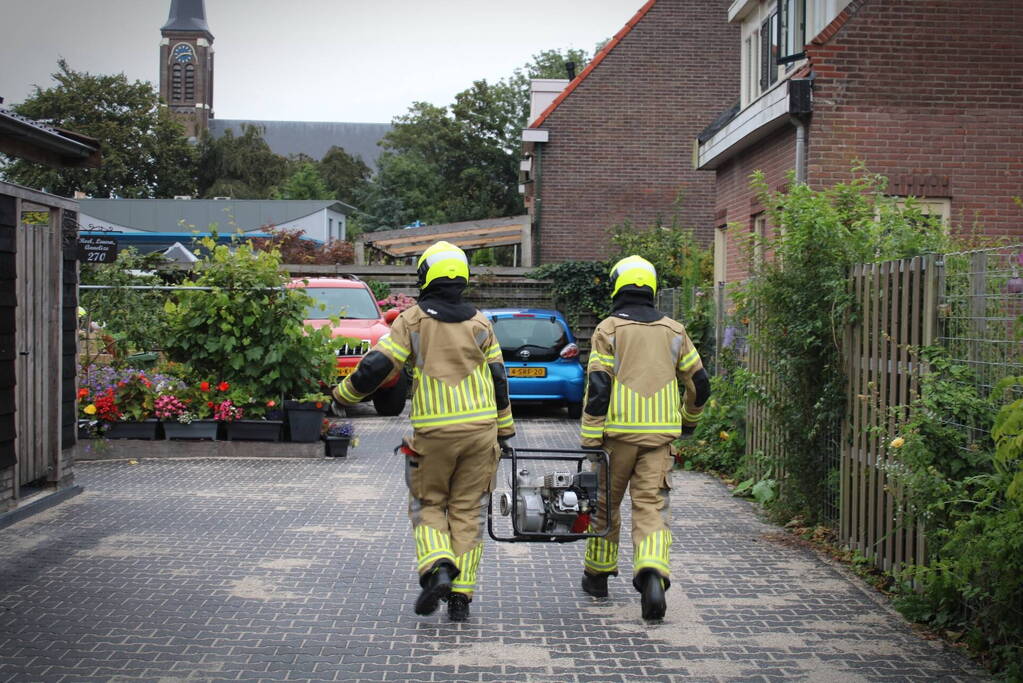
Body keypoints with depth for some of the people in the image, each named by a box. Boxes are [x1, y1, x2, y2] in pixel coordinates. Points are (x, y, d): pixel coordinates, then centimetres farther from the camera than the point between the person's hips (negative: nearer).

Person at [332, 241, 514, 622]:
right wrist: (505, 431, 19)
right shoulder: (479, 323, 7)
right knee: (468, 511, 8)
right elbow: (498, 380, 10)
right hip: (480, 431, 2)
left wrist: (343, 394, 9)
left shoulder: (412, 320, -2)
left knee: (428, 504, 13)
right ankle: (461, 597, 7)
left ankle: (437, 569, -12)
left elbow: (375, 366, -7)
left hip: (433, 433, -2)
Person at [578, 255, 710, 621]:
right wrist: (688, 419, 30)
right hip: (660, 434, 2)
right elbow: (699, 383, 12)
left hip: (617, 432, -2)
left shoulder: (608, 330, -3)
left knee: (605, 503, 14)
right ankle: (653, 574, -22)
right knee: (652, 505, 1)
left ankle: (598, 574, 29)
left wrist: (590, 441, -8)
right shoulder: (673, 331, 8)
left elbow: (597, 389, -10)